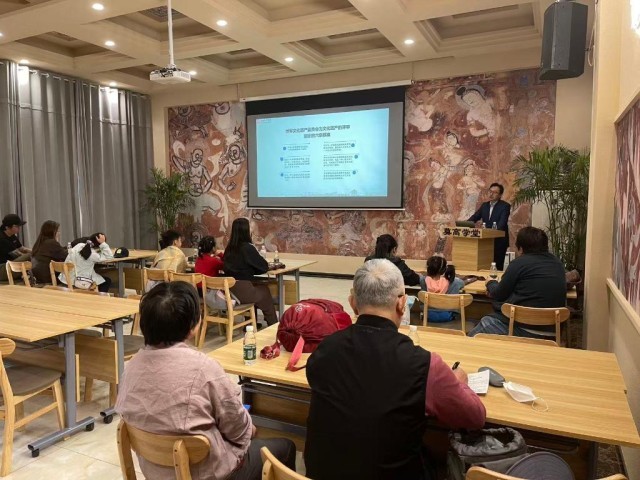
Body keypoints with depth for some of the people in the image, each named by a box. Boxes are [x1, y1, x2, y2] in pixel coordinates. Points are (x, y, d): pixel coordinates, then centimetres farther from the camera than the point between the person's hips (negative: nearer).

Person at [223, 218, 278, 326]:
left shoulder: (229, 248, 6)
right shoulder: (248, 247, -13)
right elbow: (264, 267, -6)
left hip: (229, 289, 6)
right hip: (242, 290, -6)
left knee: (259, 289, 31)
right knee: (265, 291, 22)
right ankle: (273, 326, 37)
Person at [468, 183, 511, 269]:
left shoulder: (505, 206, -7)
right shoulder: (484, 205, 12)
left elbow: (502, 222, -20)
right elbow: (475, 217, 7)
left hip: (499, 241, -5)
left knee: (497, 265, -3)